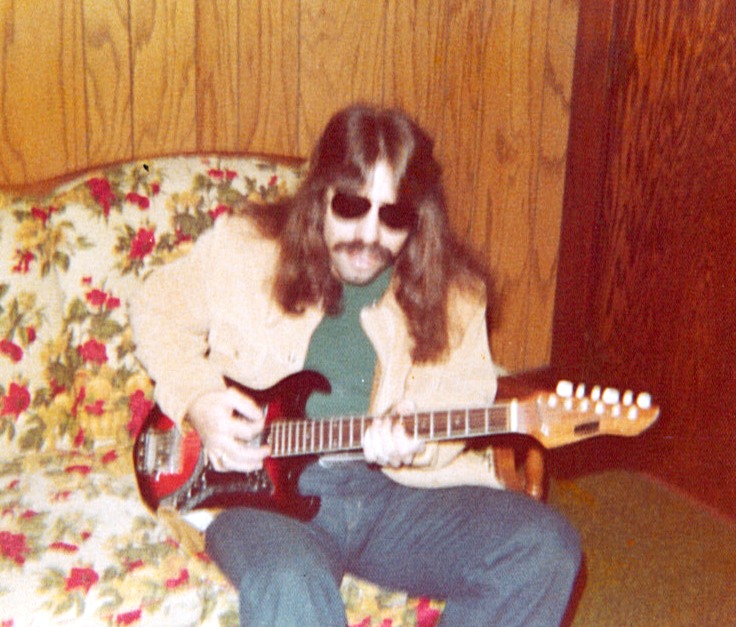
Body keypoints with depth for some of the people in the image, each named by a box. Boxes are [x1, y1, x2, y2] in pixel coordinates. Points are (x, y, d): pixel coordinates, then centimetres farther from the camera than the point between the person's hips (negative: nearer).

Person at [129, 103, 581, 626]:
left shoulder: (451, 294, 5)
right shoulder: (244, 250, 2)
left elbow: (462, 400, 5)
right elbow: (160, 309, 14)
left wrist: (411, 444, -19)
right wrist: (199, 399, -3)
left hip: (392, 491, 4)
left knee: (545, 548, -17)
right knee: (289, 583, -40)